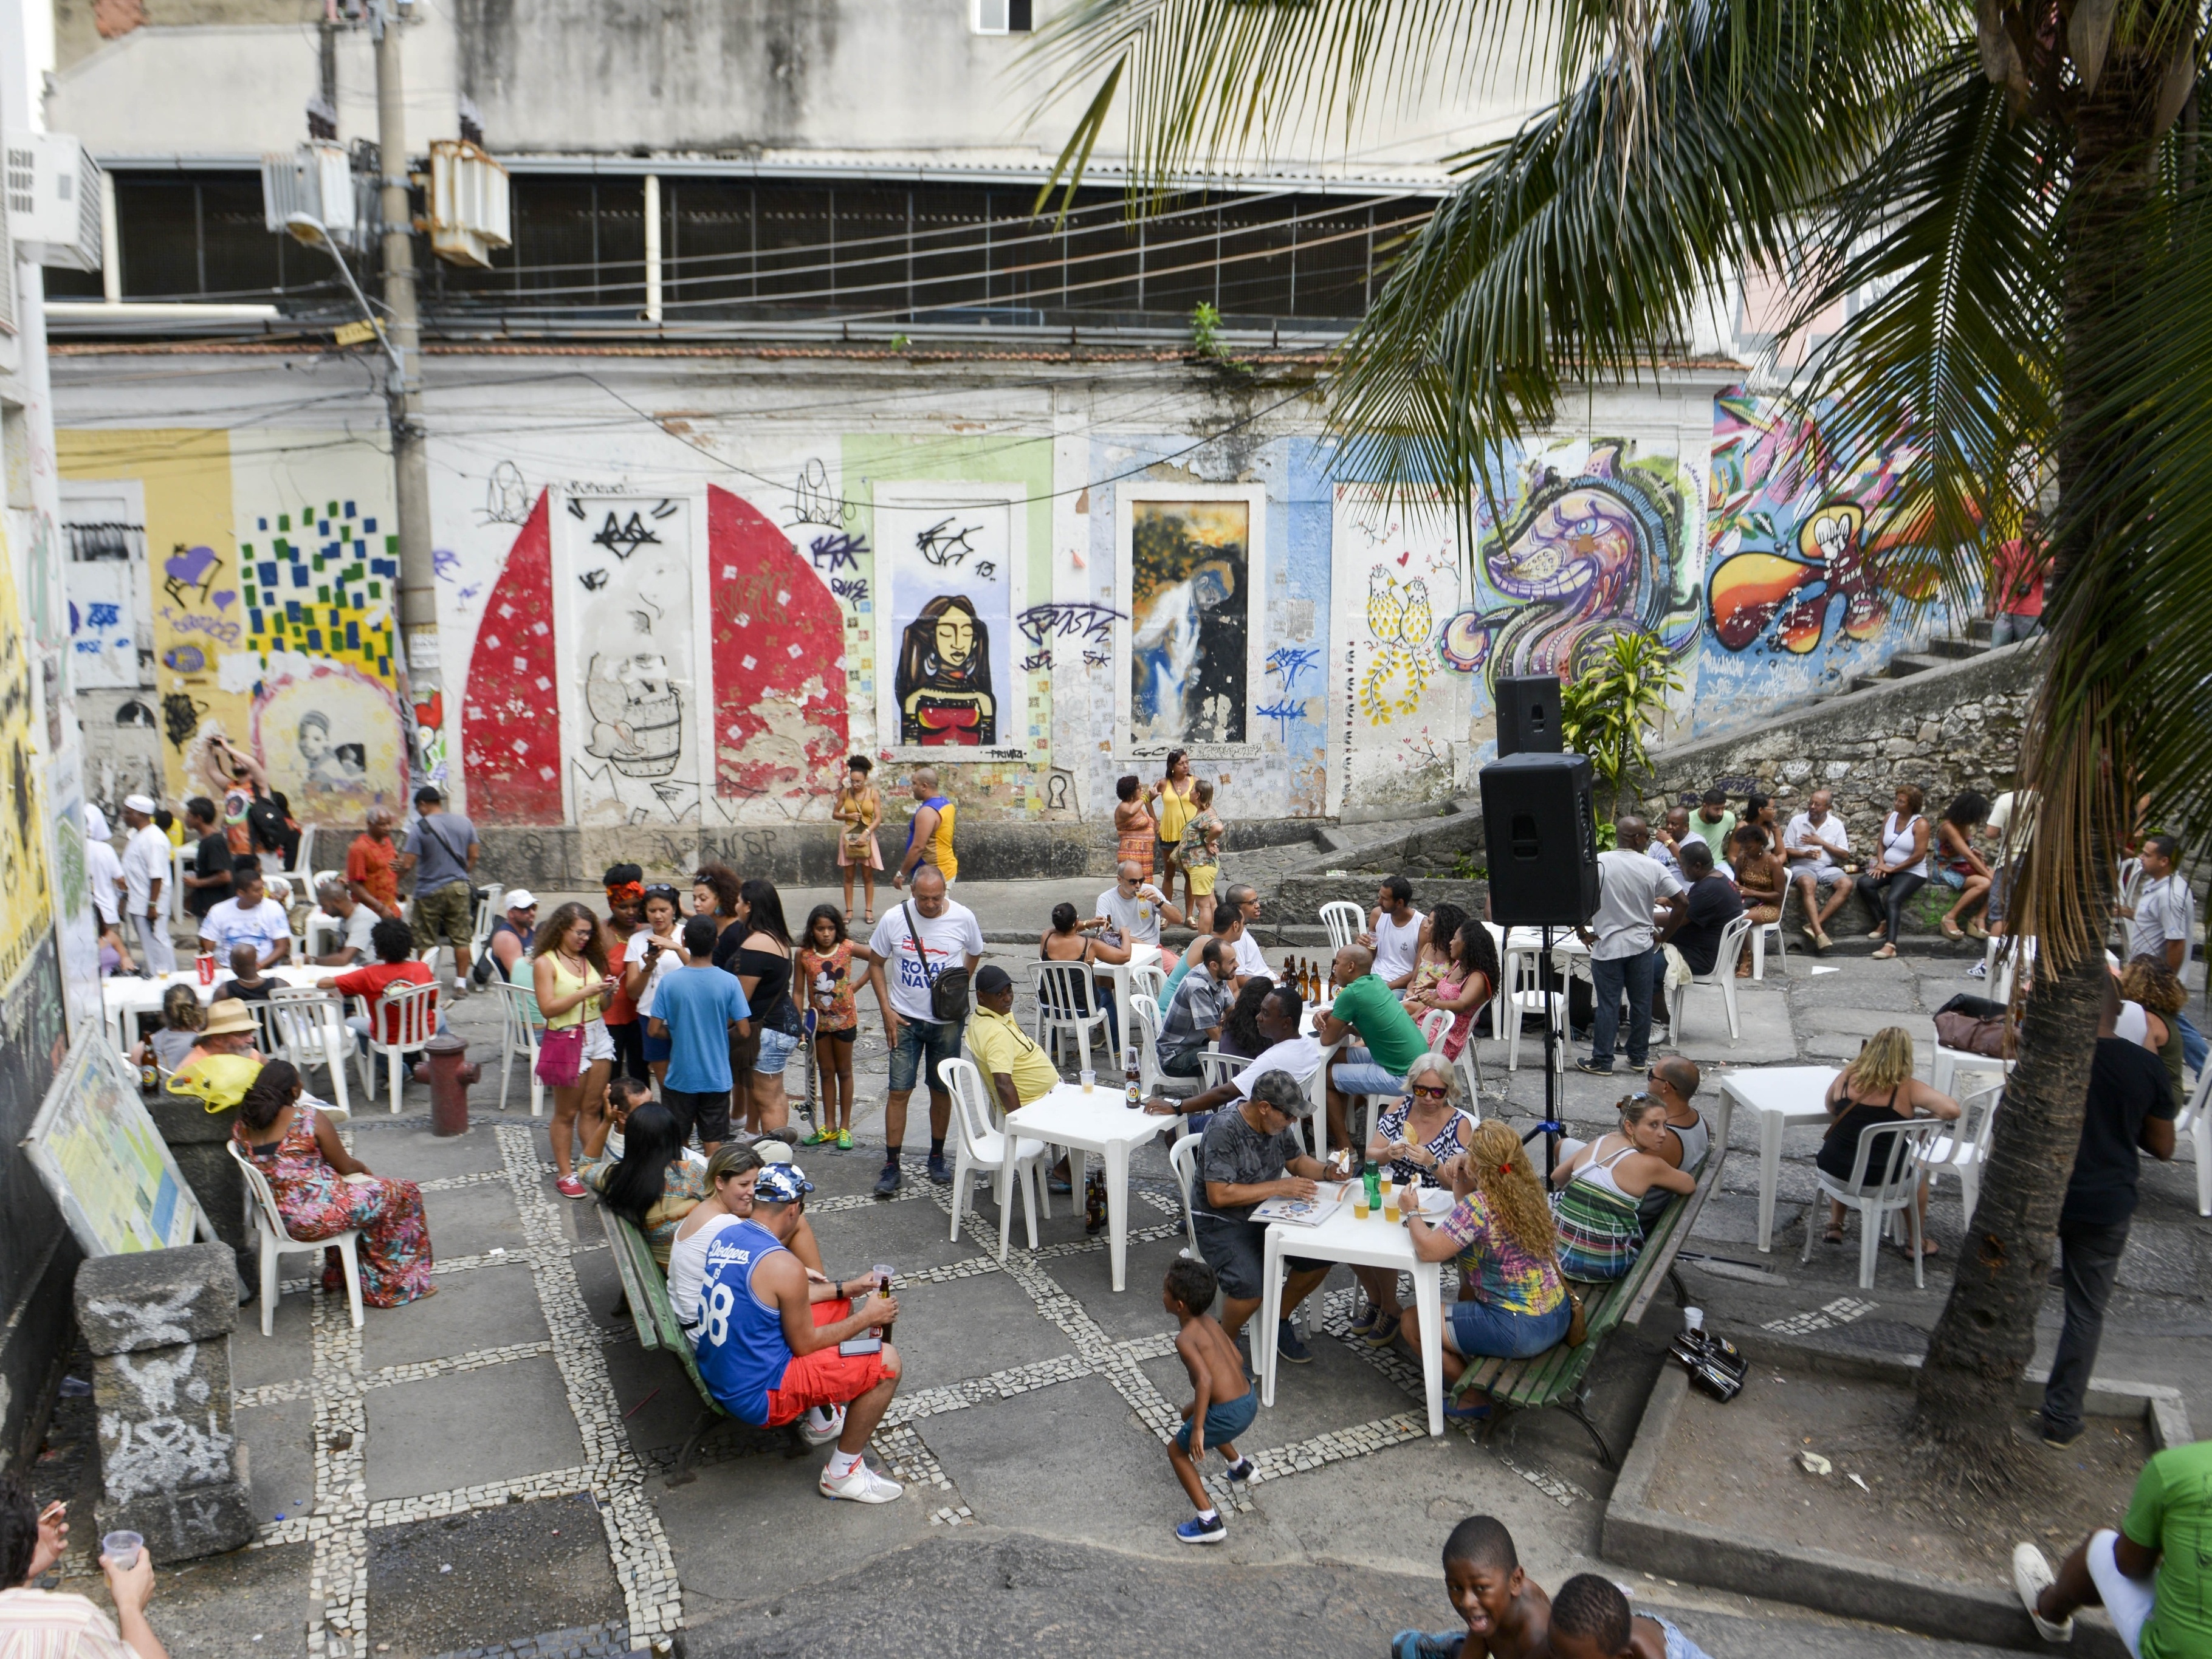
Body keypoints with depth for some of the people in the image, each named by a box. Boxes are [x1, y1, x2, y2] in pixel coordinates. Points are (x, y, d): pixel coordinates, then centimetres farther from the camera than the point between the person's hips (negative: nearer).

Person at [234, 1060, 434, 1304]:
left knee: (341, 1185, 35)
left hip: (278, 1218, 8)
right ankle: (393, 1285, 23)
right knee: (404, 1195, 10)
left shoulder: (241, 1128, -1)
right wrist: (363, 1167, 14)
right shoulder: (310, 1118, -19)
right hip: (316, 1219, -8)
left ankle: (336, 1278, 41)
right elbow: (346, 1167, -8)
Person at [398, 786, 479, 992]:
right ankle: (461, 982, 11)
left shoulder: (420, 828, -12)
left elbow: (407, 866, -14)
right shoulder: (464, 823, 2)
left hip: (430, 891, -4)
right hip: (459, 888, 4)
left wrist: (398, 871, 7)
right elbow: (473, 857, 8)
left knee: (426, 942, 6)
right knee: (461, 938, 8)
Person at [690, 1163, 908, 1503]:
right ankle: (842, 1473, 5)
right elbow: (804, 1345, -14)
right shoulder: (783, 1266, -25)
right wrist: (867, 1318, -2)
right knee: (886, 1363, -8)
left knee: (838, 1307, 21)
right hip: (758, 1399, -9)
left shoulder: (725, 1237, 1)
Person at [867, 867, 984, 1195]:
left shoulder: (963, 918, -8)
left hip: (947, 1021, 1)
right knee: (899, 1092, -3)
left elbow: (974, 954, 12)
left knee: (941, 1091, 11)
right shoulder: (894, 919, -9)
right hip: (906, 1019, -1)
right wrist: (888, 1011, -4)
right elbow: (877, 963, 3)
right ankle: (891, 1167, 4)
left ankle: (937, 1157, 27)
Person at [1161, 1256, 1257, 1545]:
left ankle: (1209, 1522, 8)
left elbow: (1205, 1380, -30)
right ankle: (1239, 1466, 50)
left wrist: (1198, 1429, -24)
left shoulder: (1185, 1339, -18)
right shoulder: (1210, 1322, 6)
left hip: (1229, 1413, -8)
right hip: (1249, 1401, 8)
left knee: (1177, 1451, 12)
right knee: (1190, 1413, 35)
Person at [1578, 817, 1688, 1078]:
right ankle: (1638, 1056, 23)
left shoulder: (1597, 863, -10)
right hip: (1642, 945, 2)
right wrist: (1663, 934, 7)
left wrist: (1583, 933, -3)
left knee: (1607, 1005, 4)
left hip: (1607, 946, -2)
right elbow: (1682, 903, -5)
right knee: (1641, 1003, 13)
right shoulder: (1653, 867, -6)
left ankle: (1602, 1062, 9)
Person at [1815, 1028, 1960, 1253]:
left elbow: (1830, 1107, 14)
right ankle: (1918, 1242, 41)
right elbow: (1952, 1110, -21)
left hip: (1834, 1169, 2)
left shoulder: (1847, 1076, -3)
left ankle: (1835, 1227, 37)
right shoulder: (1907, 1088, -13)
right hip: (1881, 1180, -2)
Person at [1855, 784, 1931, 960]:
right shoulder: (1890, 817, 7)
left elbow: (1919, 856, -16)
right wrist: (1881, 863, -8)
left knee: (1893, 899, -30)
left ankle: (1890, 945, -39)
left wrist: (1892, 869, -15)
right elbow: (1882, 845, 11)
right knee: (1864, 883, -22)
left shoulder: (1920, 824, -11)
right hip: (1888, 868, 6)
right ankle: (1884, 922, -9)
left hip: (1912, 873, -6)